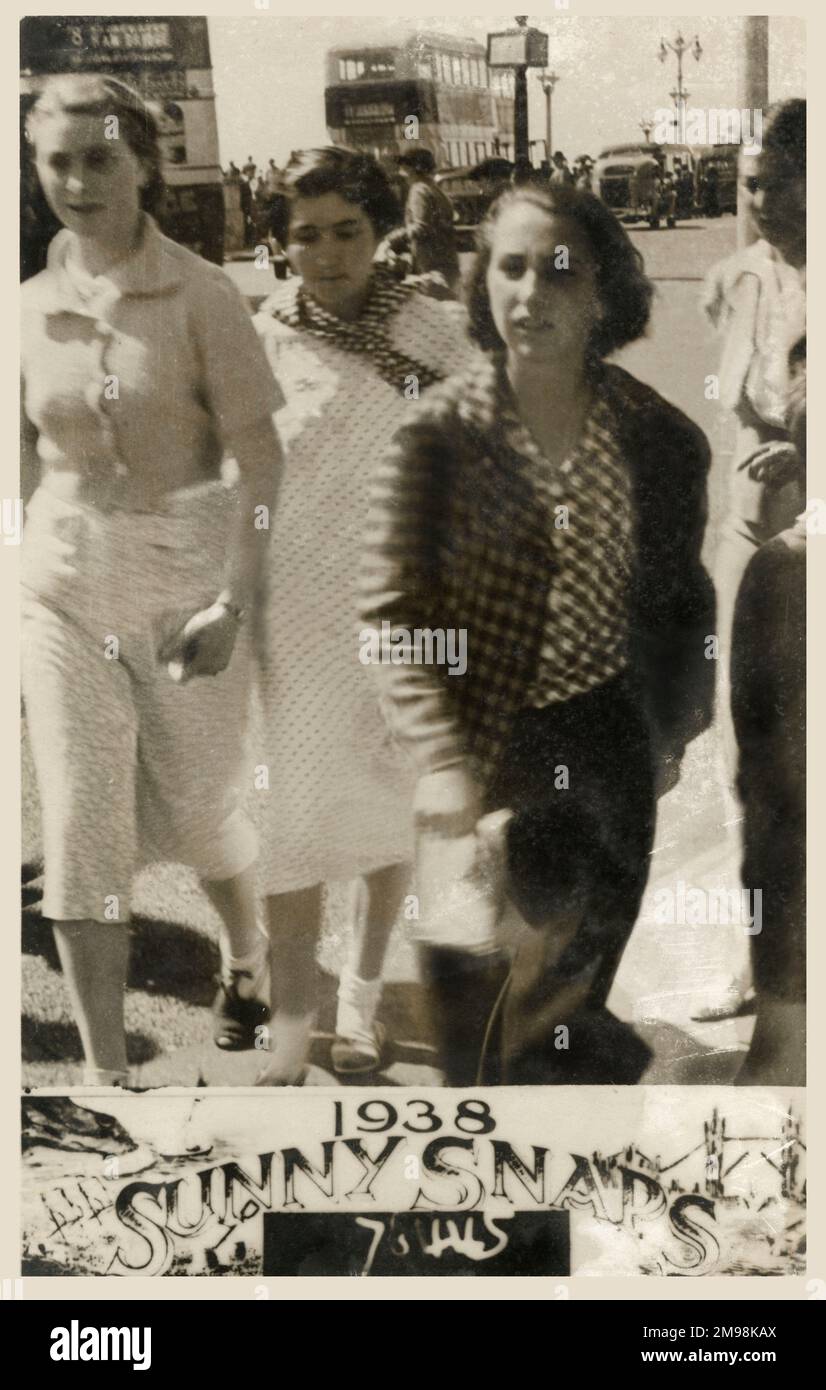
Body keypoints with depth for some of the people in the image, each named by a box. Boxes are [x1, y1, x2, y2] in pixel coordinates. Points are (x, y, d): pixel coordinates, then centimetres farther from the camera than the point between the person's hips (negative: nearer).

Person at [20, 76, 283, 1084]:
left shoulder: (199, 295, -9)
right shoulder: (31, 309, 3)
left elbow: (261, 461, -10)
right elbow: (26, 466, 10)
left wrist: (234, 603, -18)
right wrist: (27, 596, 10)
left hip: (188, 580, -3)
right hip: (64, 586, 3)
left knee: (196, 814, 14)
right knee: (80, 834, 0)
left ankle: (247, 952, 47)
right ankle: (104, 1072, 12)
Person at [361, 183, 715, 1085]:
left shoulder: (658, 436, -4)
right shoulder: (439, 432, -11)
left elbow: (681, 597, 8)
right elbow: (390, 608, -12)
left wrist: (674, 730, 7)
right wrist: (440, 758, -20)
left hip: (607, 747, 2)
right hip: (480, 749, -2)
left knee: (586, 965, 14)